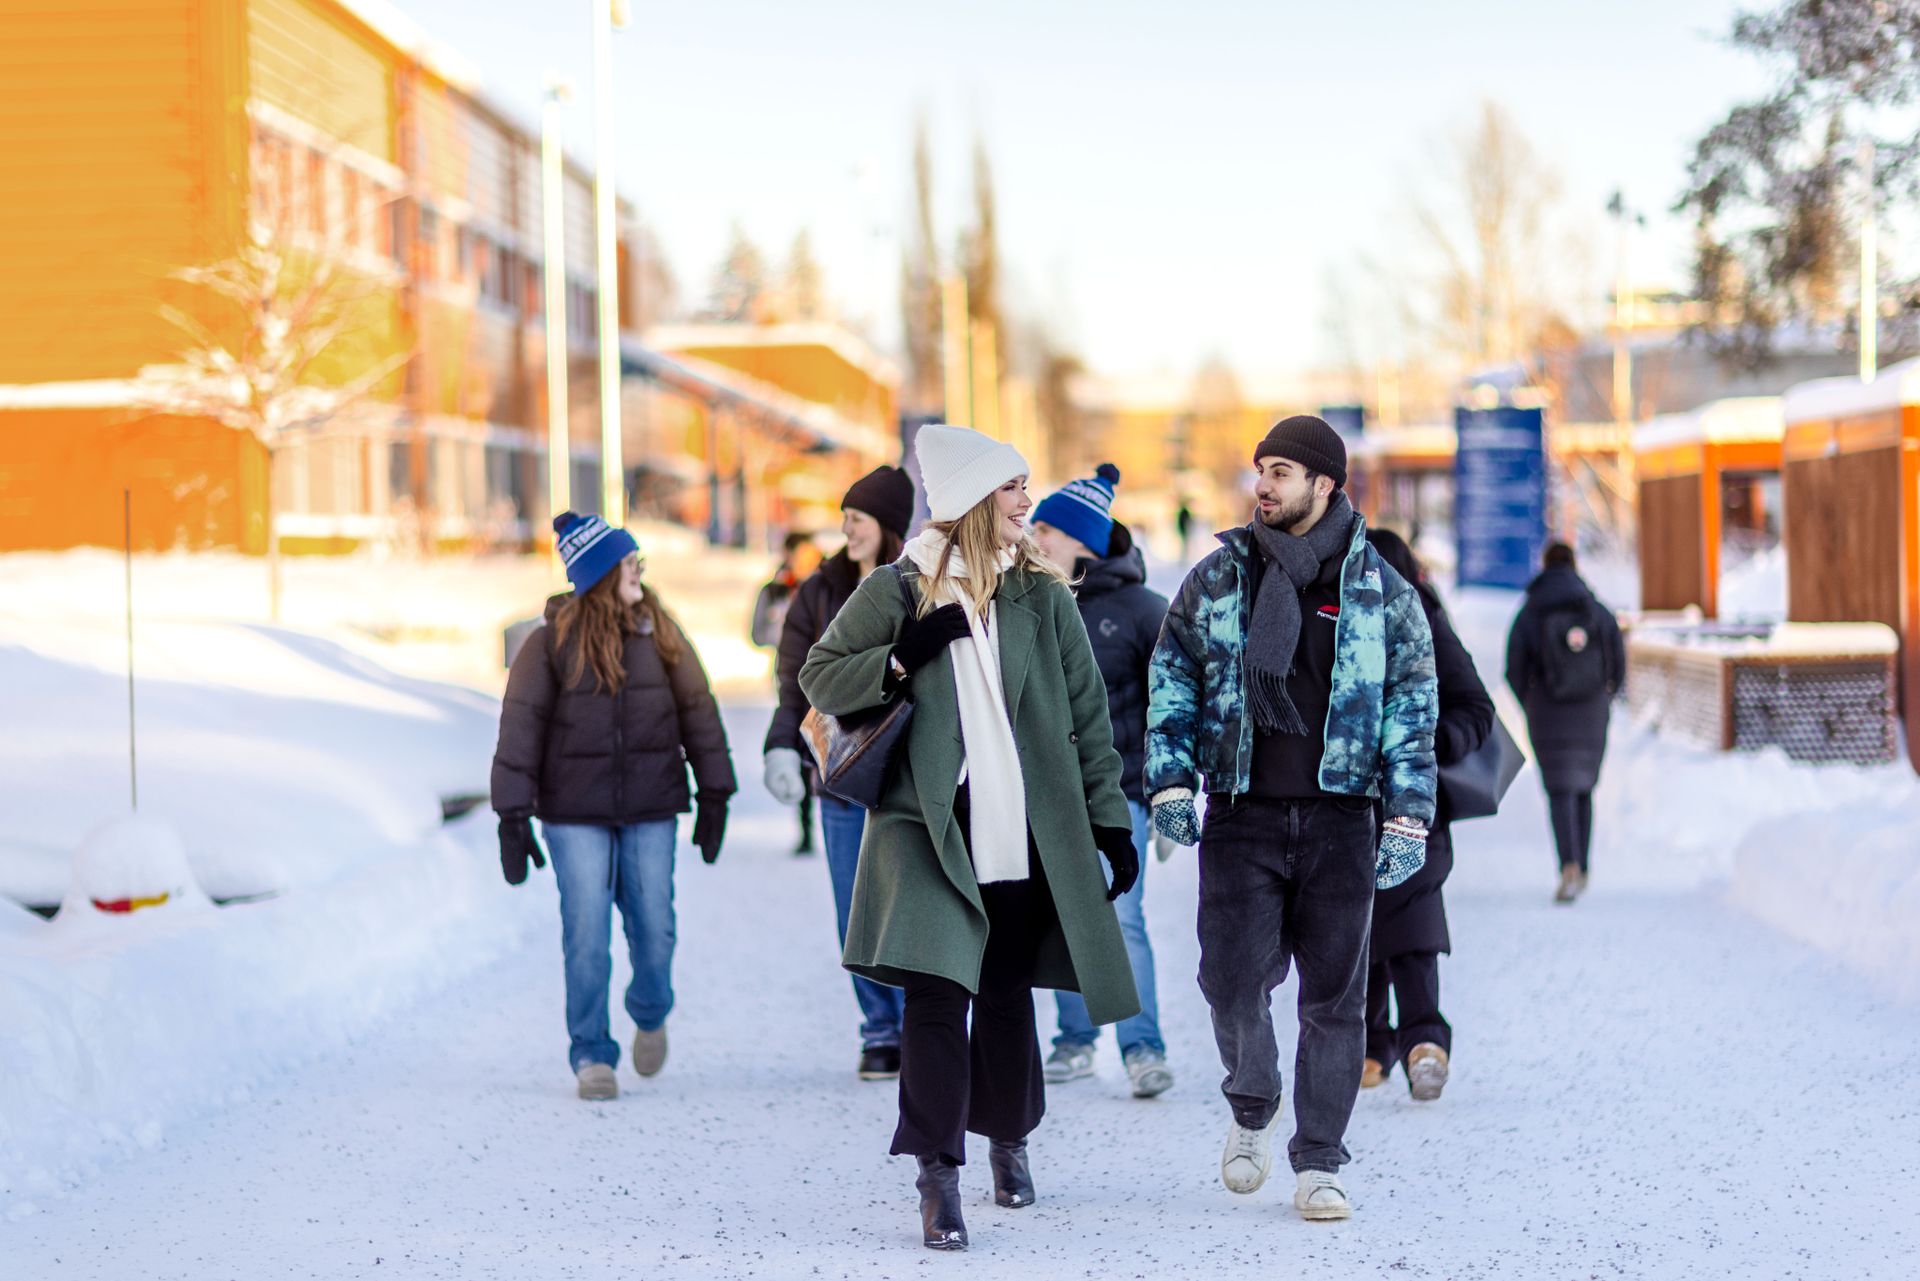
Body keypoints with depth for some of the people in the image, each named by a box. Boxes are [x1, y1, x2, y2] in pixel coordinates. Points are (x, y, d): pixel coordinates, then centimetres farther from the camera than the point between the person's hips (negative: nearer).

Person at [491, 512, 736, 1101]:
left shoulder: (659, 634, 3)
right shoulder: (553, 643, -4)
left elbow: (697, 709, 8)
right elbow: (520, 726, -3)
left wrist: (713, 796, 7)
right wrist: (513, 816, -7)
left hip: (651, 810, 2)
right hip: (576, 814, -2)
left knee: (654, 928, 3)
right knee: (586, 936, -4)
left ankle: (650, 1016, 33)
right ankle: (591, 1053, 9)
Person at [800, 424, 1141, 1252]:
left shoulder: (1042, 597, 6)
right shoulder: (897, 591, 0)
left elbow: (1088, 716, 8)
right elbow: (820, 680, 5)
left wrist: (1109, 820, 4)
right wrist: (898, 660, -12)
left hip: (1026, 833, 2)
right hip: (928, 830, -2)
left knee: (1005, 993, 10)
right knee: (937, 992, -12)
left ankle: (1008, 1141, 33)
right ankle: (938, 1177, -10)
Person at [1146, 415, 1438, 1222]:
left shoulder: (1382, 592, 3)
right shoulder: (1217, 580, 7)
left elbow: (1413, 708, 4)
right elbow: (1172, 682, 11)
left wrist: (1408, 820, -3)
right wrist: (1170, 782, -1)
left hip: (1338, 816, 0)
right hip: (1242, 816, 1)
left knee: (1334, 995, 1)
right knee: (1233, 980, -6)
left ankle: (1318, 1164, 10)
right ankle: (1251, 1109, 23)